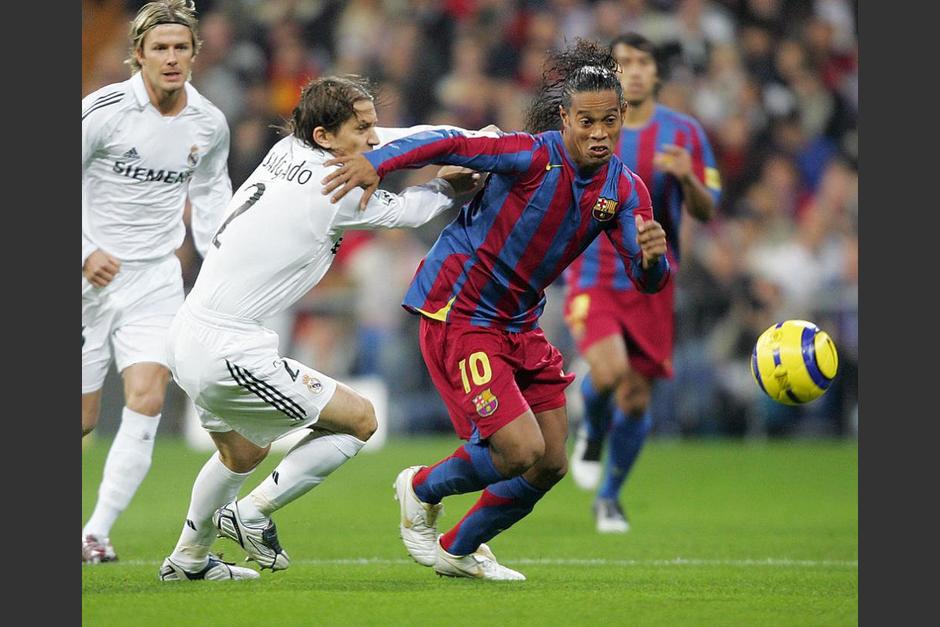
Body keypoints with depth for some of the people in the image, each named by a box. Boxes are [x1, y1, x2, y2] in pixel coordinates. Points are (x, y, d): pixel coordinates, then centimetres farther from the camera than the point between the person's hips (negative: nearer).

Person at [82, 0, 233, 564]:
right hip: (93, 278, -3)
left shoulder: (210, 124, 0)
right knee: (80, 417, 2)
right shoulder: (104, 110, -14)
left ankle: (98, 533, -13)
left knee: (147, 398, -17)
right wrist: (85, 253, -16)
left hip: (156, 278, 3)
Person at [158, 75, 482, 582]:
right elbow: (403, 211, 2)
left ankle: (187, 559, 44)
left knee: (244, 453, 31)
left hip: (186, 339, 9)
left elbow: (401, 140, 13)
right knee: (360, 420, 3)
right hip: (227, 353, -9)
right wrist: (450, 186, 19)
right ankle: (252, 514, 6)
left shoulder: (287, 151, 6)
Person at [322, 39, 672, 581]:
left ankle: (459, 551, 33)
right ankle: (421, 489, 14)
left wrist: (652, 257, -31)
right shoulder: (534, 157, -21)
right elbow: (449, 145, -26)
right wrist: (377, 163, -41)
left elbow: (648, 281, -7)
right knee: (521, 450, -16)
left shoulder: (624, 189, -2)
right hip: (458, 314, -8)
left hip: (519, 324, 8)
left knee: (550, 464, 9)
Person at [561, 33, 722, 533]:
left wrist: (687, 178, -20)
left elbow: (706, 213, 1)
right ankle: (592, 433, 9)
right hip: (593, 278, -2)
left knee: (636, 398, 3)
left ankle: (609, 498, 25)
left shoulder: (683, 133, 1)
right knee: (608, 370, -26)